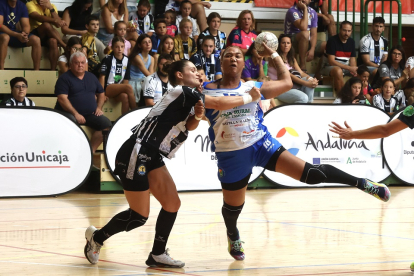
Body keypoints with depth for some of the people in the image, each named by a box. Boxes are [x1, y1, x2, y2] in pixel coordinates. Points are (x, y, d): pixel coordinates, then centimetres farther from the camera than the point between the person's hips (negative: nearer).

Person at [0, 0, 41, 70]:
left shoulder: (21, 6, 4)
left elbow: (26, 26, 2)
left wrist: (25, 34, -24)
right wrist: (17, 35, -33)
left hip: (15, 34, 6)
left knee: (36, 40, -16)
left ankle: (36, 71, -14)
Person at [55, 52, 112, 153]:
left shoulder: (91, 77, 18)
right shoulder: (65, 78, -1)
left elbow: (101, 93, 27)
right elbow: (62, 99, -12)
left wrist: (99, 107, 7)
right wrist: (76, 114, -21)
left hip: (90, 114, 5)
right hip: (69, 113, -5)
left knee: (107, 124, -16)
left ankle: (91, 150, -12)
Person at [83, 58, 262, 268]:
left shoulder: (186, 98, 17)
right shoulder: (182, 92, -12)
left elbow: (188, 126, 12)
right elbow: (219, 104, -14)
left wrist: (197, 117, -9)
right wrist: (249, 97, -3)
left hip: (151, 157, 10)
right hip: (135, 156, -10)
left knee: (172, 204, 5)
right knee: (139, 216, -6)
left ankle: (157, 254, 16)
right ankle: (96, 237, 14)